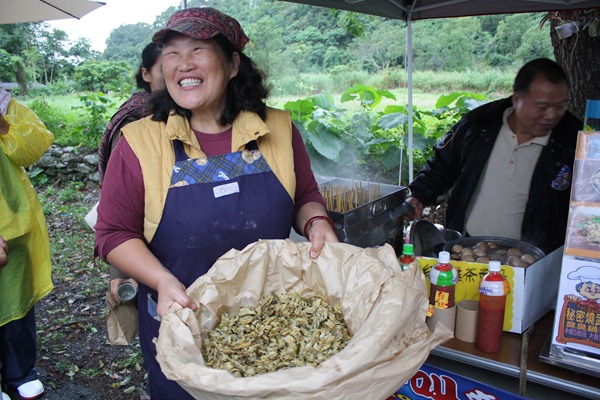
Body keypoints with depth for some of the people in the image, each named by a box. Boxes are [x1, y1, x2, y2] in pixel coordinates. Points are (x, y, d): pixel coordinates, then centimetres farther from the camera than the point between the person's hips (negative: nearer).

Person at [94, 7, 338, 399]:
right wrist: (162, 281, -21)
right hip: (181, 324, -1)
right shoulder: (140, 142, -9)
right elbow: (114, 233, -6)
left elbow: (306, 196, 8)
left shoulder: (280, 129, -4)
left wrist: (317, 224, -14)